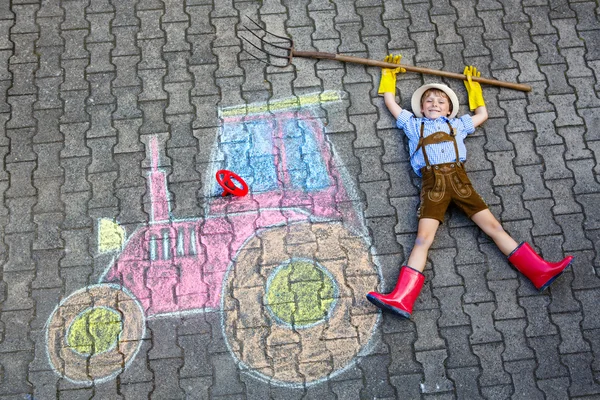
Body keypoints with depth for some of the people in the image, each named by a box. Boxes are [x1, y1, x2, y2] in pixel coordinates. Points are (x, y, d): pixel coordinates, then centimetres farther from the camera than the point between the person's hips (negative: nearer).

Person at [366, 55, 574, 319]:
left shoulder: (457, 124, 29)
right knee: (423, 238, -16)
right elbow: (391, 102, 31)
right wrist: (390, 74, 40)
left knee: (494, 227, -3)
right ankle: (401, 300, -26)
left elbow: (482, 114, 44)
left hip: (458, 178, 2)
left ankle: (539, 272, -4)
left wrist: (473, 85, 48)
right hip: (432, 182, -2)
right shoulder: (413, 125, 25)